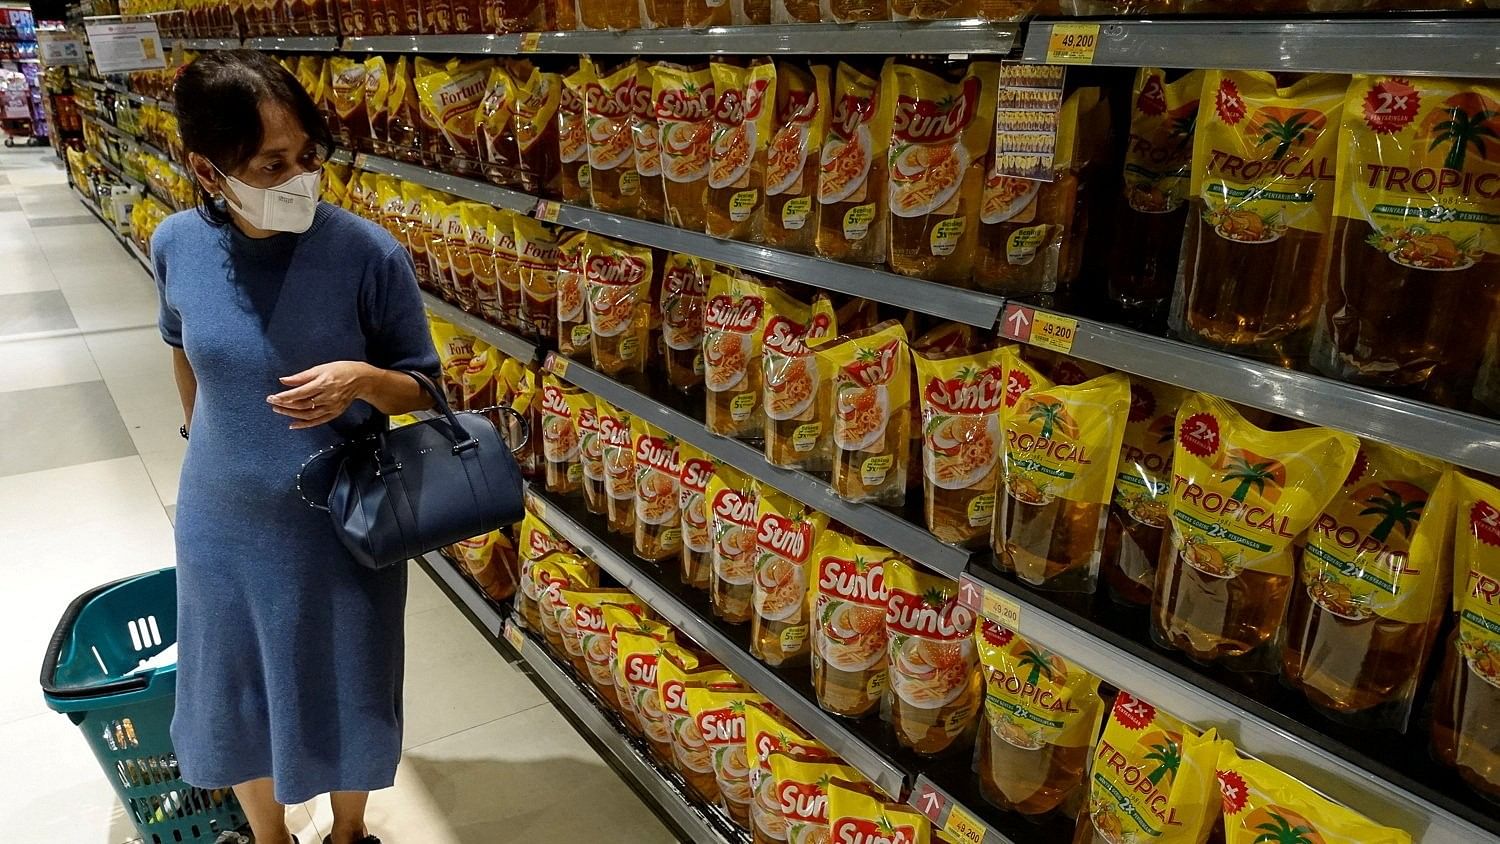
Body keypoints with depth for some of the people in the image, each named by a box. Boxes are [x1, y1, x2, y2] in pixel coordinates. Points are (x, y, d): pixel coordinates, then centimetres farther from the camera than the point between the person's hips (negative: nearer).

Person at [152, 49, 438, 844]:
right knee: (237, 702, 20)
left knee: (345, 698, 18)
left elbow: (421, 389, -10)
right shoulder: (178, 246, -11)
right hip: (222, 524, 3)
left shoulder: (368, 253, -20)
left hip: (342, 524, -2)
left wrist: (362, 381, -30)